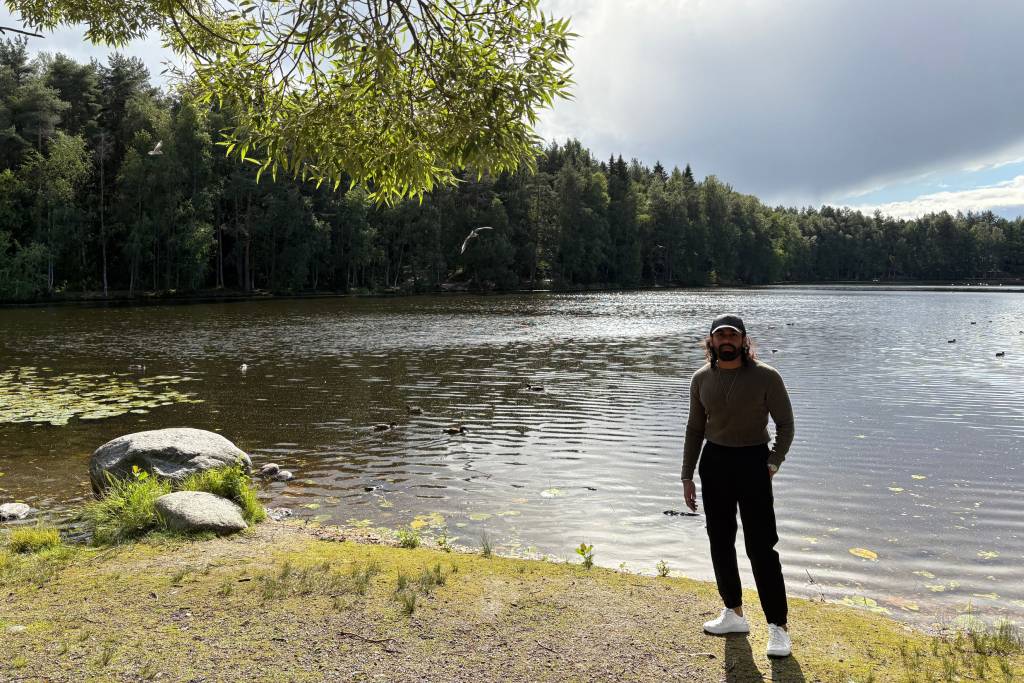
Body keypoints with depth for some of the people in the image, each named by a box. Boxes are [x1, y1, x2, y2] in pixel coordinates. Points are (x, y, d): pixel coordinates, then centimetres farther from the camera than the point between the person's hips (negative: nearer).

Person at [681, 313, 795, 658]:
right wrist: (687, 476, 7)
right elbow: (695, 428, 9)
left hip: (753, 461, -4)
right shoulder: (701, 379, 2)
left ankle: (778, 627, 9)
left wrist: (773, 462, -15)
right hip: (714, 461, 5)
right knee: (720, 541, 12)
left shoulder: (766, 377, -10)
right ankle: (734, 614, 28)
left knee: (760, 546, -4)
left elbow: (785, 425, -2)